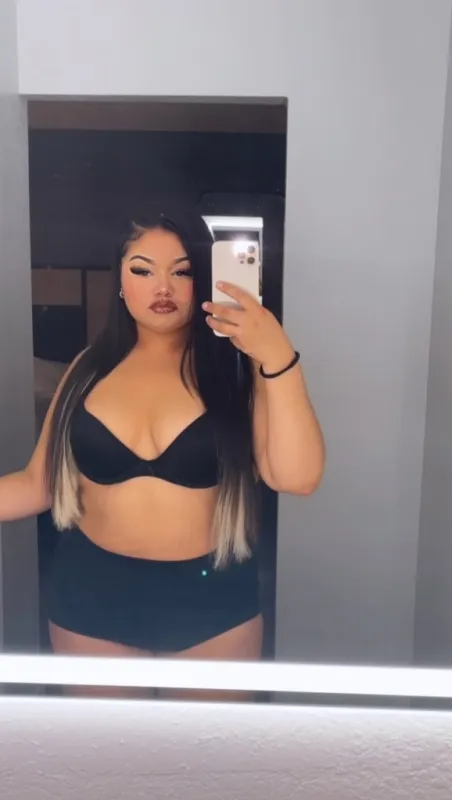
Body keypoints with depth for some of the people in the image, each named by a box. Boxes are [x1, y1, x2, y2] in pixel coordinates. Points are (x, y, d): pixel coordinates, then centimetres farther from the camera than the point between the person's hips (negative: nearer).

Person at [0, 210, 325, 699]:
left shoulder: (239, 366, -9)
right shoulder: (90, 368, -2)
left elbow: (297, 477, -20)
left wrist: (279, 359, -29)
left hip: (212, 598, -1)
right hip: (92, 596, 2)